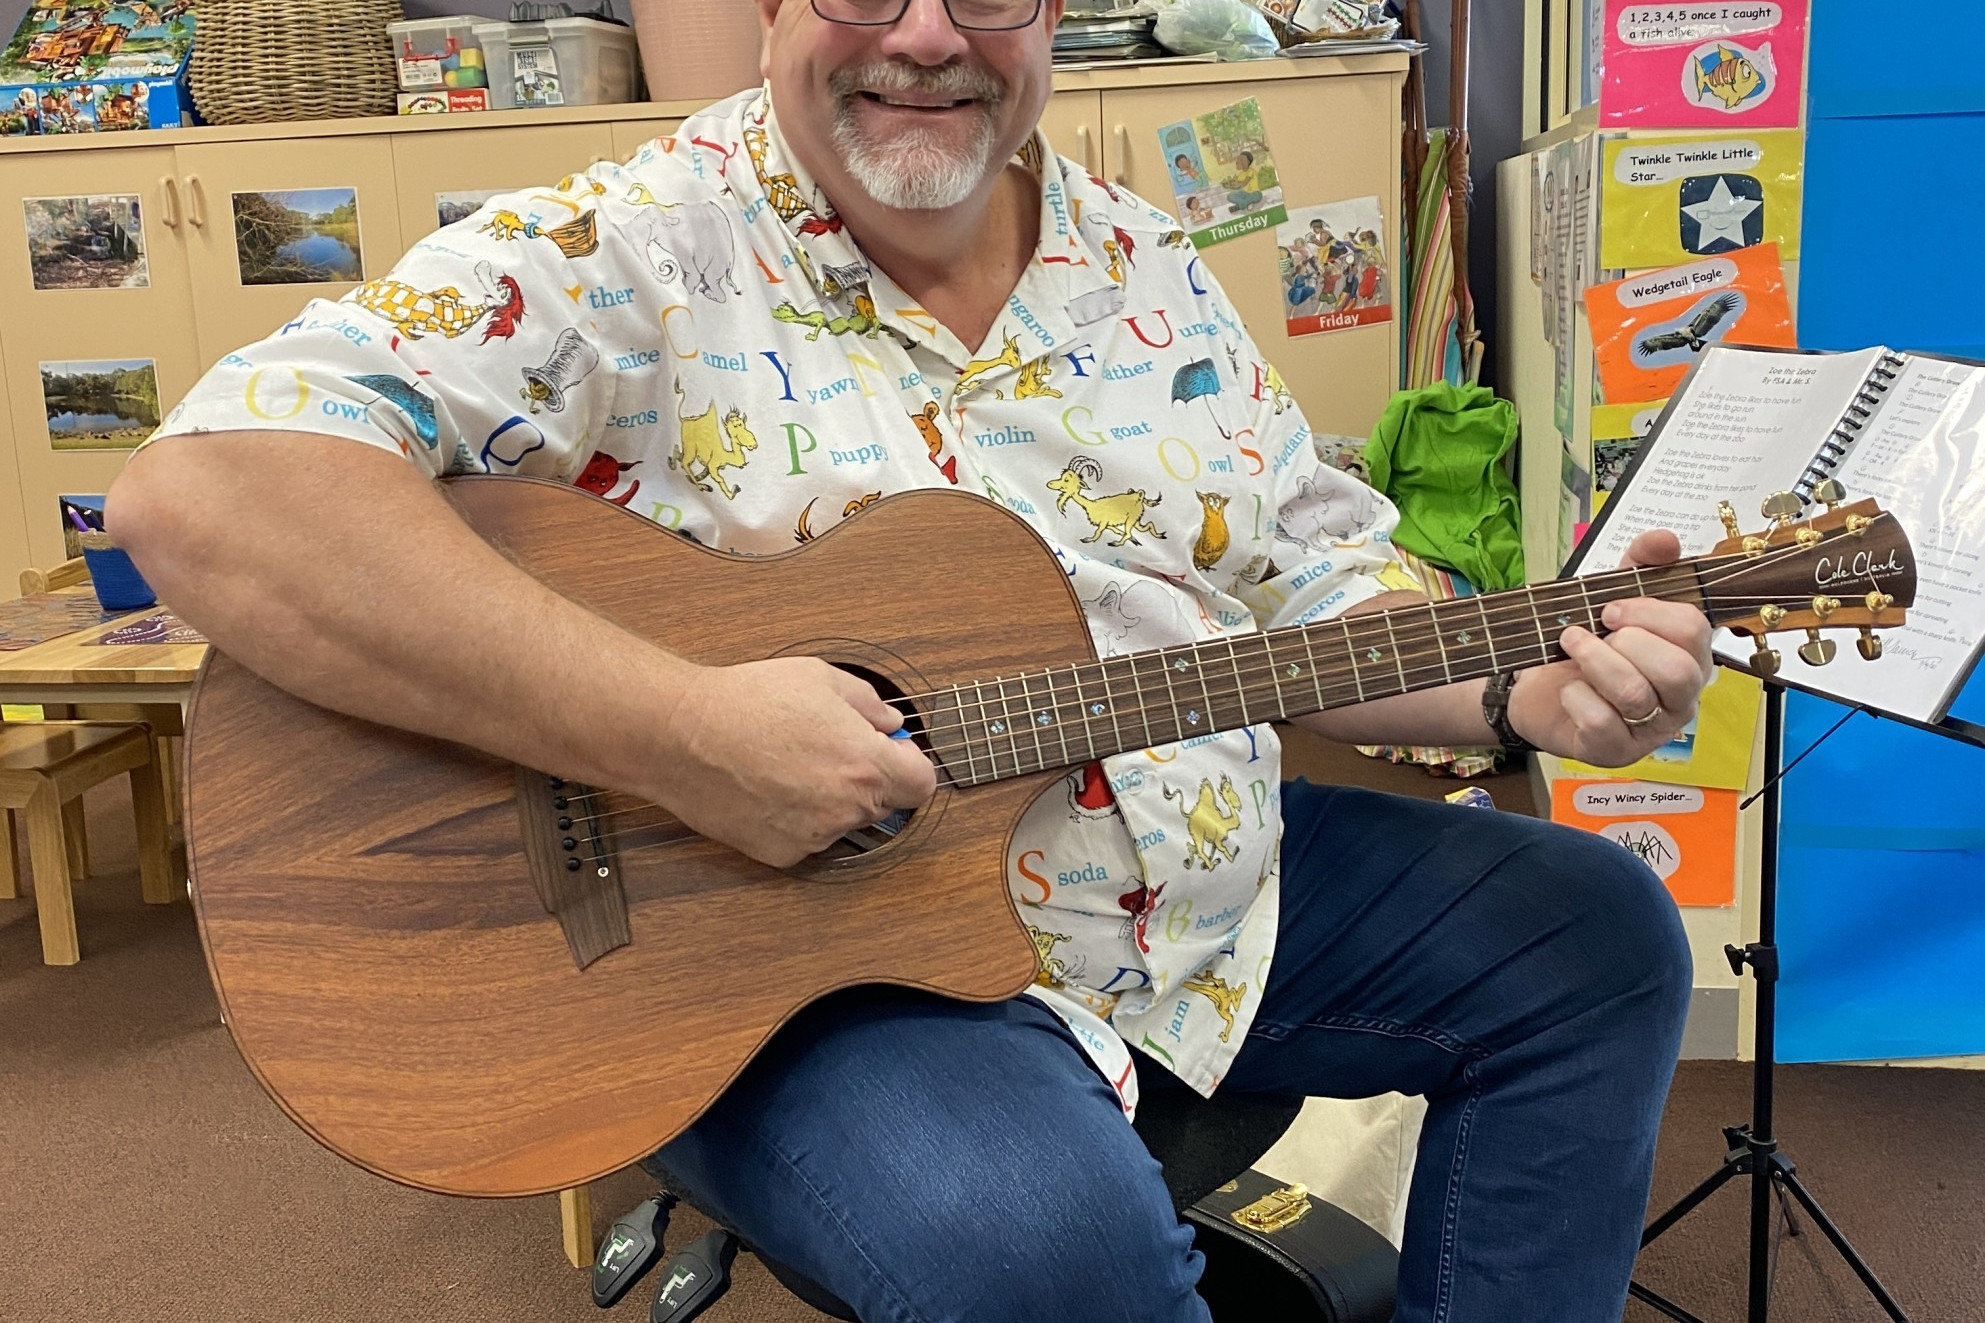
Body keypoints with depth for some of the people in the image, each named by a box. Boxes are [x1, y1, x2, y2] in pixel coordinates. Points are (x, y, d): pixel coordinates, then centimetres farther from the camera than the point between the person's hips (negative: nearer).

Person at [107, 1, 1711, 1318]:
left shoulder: (1144, 268, 6)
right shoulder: (627, 254, -14)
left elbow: (1318, 589, 12)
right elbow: (199, 489, -27)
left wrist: (1528, 688, -9)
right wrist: (677, 732, -33)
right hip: (780, 951, -6)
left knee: (1599, 940, 8)